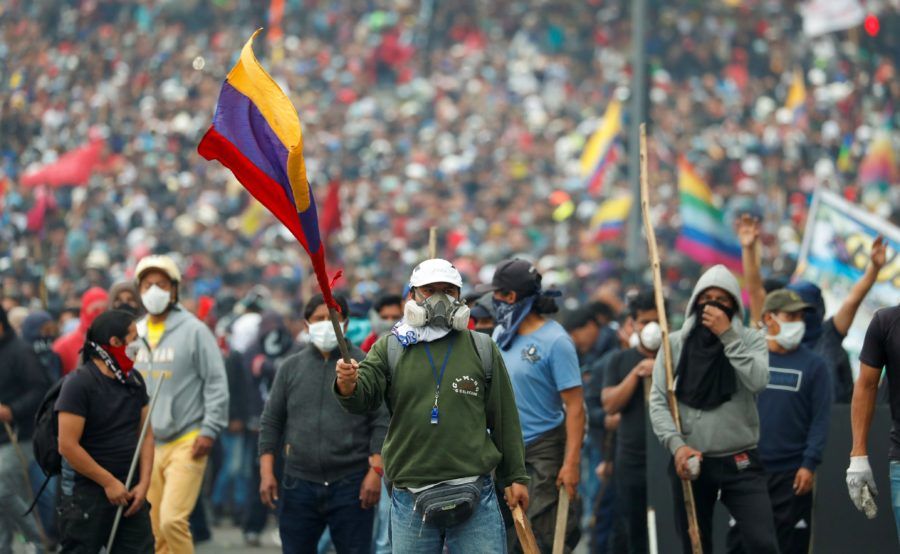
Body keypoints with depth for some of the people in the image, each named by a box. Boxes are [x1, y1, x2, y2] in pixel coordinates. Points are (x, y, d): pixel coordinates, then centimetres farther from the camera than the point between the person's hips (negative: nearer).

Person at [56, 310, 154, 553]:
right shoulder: (79, 383, -13)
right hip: (88, 494, -7)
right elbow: (68, 446, -18)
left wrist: (144, 483, 0)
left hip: (131, 492, 7)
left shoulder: (134, 380, 10)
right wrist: (109, 483, -14)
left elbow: (146, 434, 13)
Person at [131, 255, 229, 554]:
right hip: (145, 445, 6)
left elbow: (216, 381, -6)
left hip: (186, 442, -6)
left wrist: (209, 430, -12)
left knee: (172, 519, -18)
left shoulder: (193, 330, -4)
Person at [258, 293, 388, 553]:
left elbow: (382, 422, -2)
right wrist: (266, 472, 2)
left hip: (350, 484, -3)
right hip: (299, 483, 3)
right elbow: (271, 422, 11)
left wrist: (376, 471, -11)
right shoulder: (290, 368, 10)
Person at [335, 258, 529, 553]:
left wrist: (515, 478, 8)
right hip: (410, 499, 0)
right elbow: (364, 395, -8)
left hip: (475, 496, 0)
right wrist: (348, 385, -32)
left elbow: (504, 417, 9)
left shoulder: (483, 349, 8)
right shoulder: (389, 349, 7)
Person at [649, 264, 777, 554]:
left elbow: (758, 381, -17)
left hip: (740, 462, -1)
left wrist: (728, 336, -17)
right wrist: (676, 445, -16)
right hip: (690, 462, 2)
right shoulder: (675, 343, 4)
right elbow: (658, 401, -1)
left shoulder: (750, 340, 2)